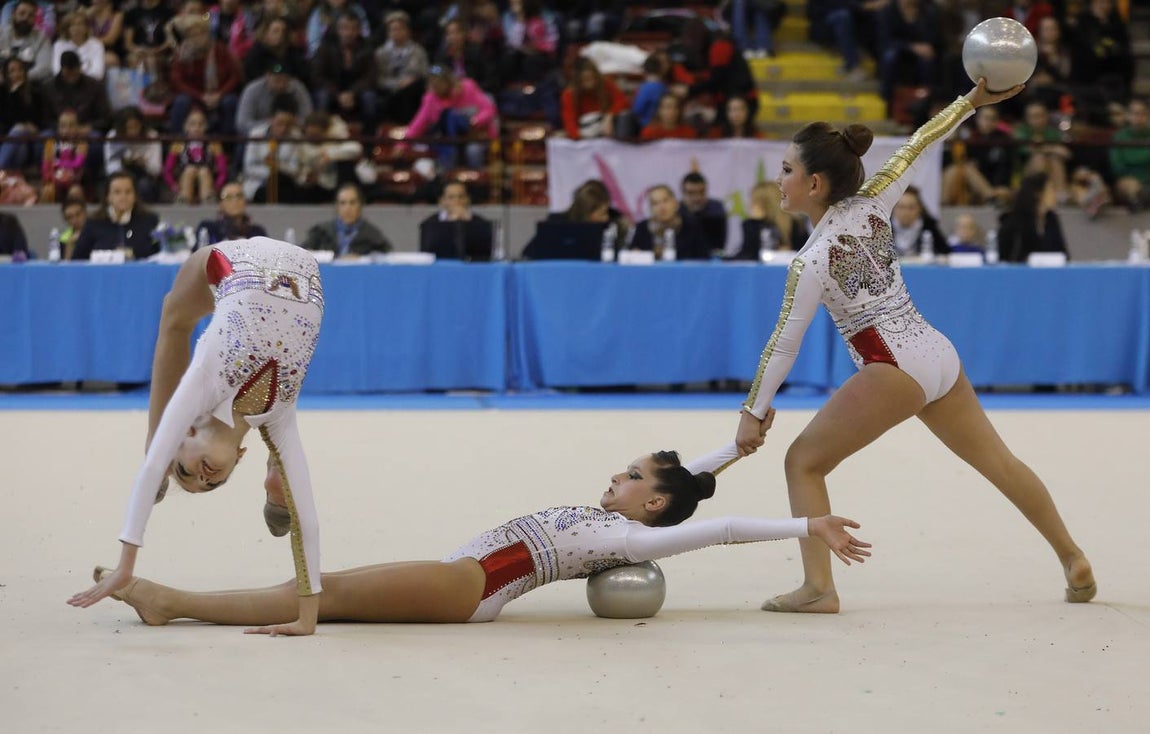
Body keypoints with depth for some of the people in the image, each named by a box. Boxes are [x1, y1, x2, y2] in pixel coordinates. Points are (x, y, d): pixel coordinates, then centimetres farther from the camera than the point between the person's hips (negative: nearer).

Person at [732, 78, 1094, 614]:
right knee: (997, 460, 22)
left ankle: (818, 588, -11)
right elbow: (918, 146, 11)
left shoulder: (812, 259, -12)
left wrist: (754, 413, -2)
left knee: (804, 462, 1)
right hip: (940, 353, 8)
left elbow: (785, 343, -9)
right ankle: (1073, 560, 32)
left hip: (894, 370, -8)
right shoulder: (870, 206, 3)